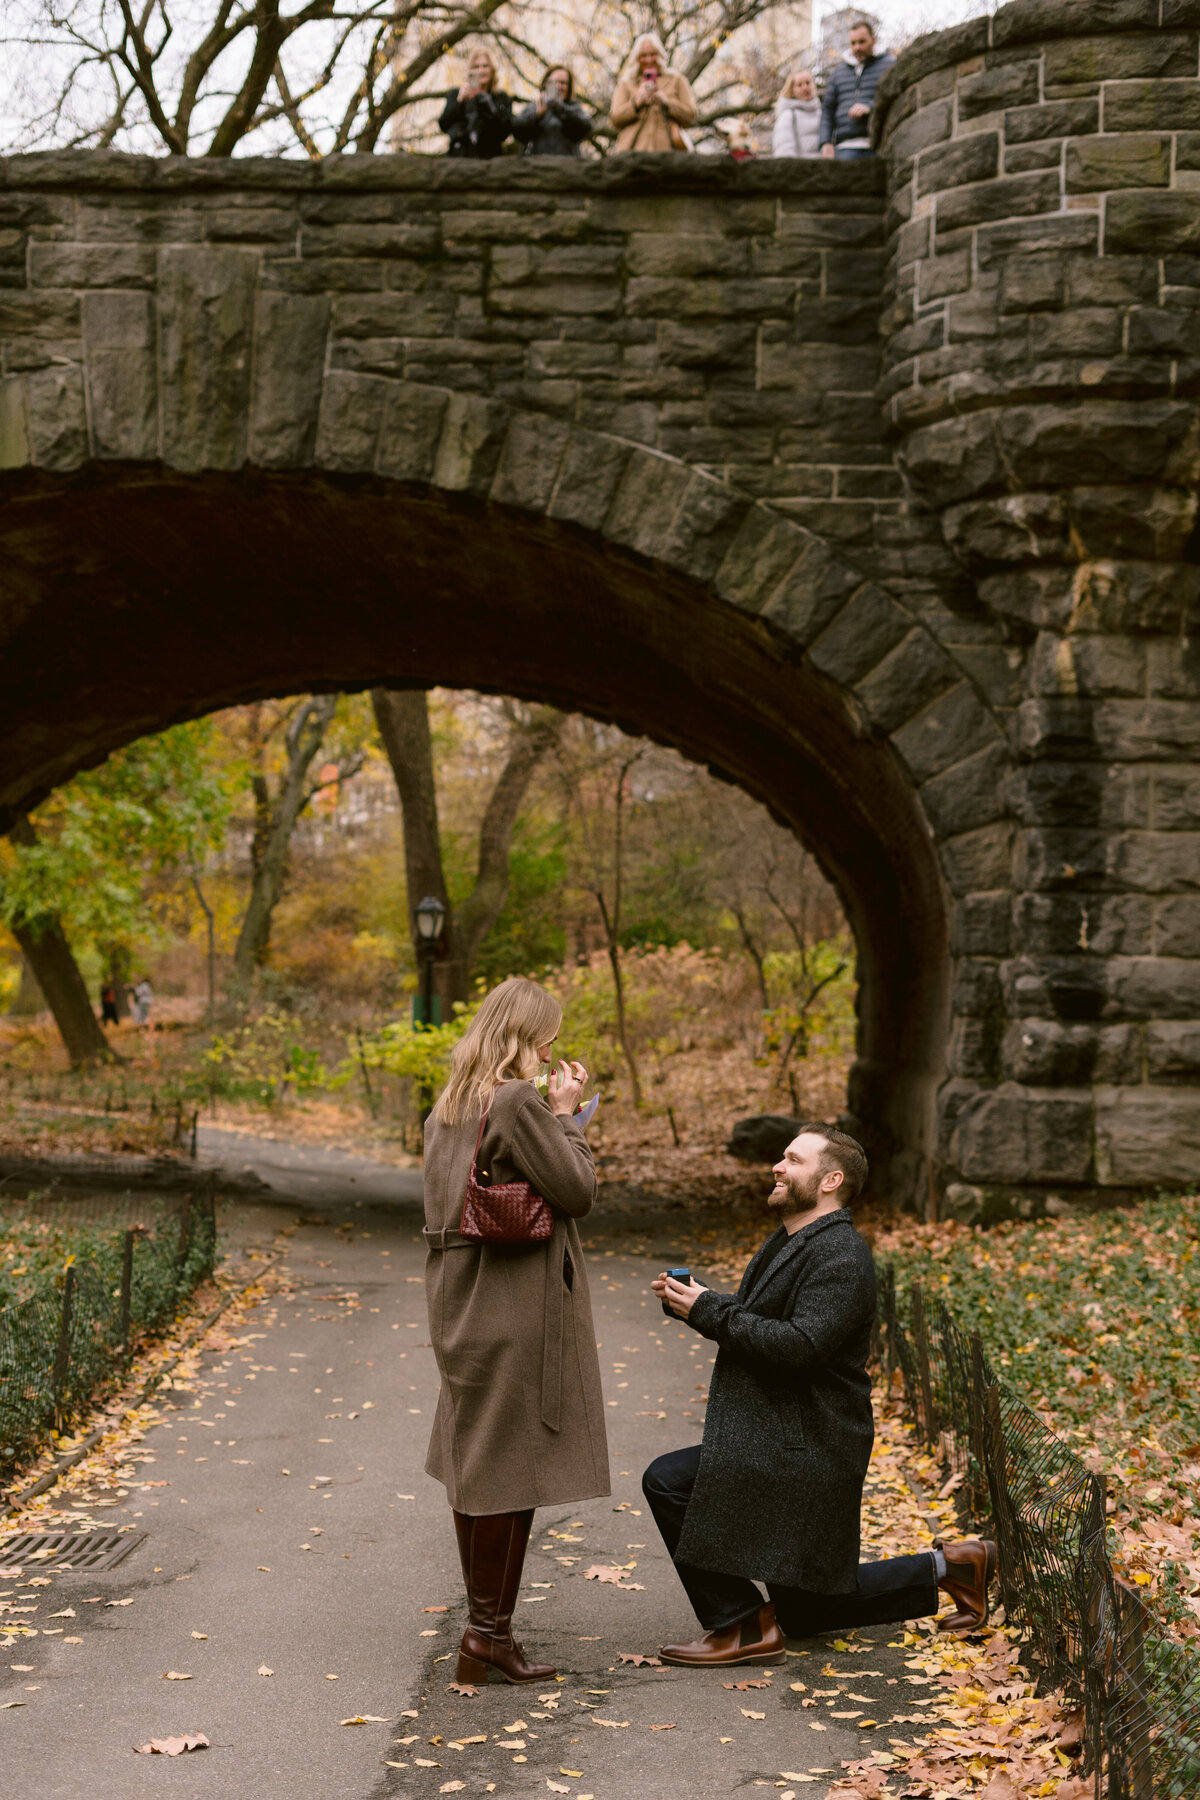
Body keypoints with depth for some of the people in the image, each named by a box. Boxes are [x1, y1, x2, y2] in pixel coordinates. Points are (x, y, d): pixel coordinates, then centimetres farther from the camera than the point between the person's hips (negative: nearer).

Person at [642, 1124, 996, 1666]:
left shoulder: (839, 1256, -18)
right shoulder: (789, 1241, 15)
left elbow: (801, 1345, -29)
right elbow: (755, 1323, 21)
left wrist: (710, 1311, -23)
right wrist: (694, 1303, 2)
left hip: (803, 1452, -10)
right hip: (780, 1443, 10)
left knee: (668, 1481, -19)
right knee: (805, 1614, 15)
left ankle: (742, 1624, -10)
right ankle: (947, 1567, 21)